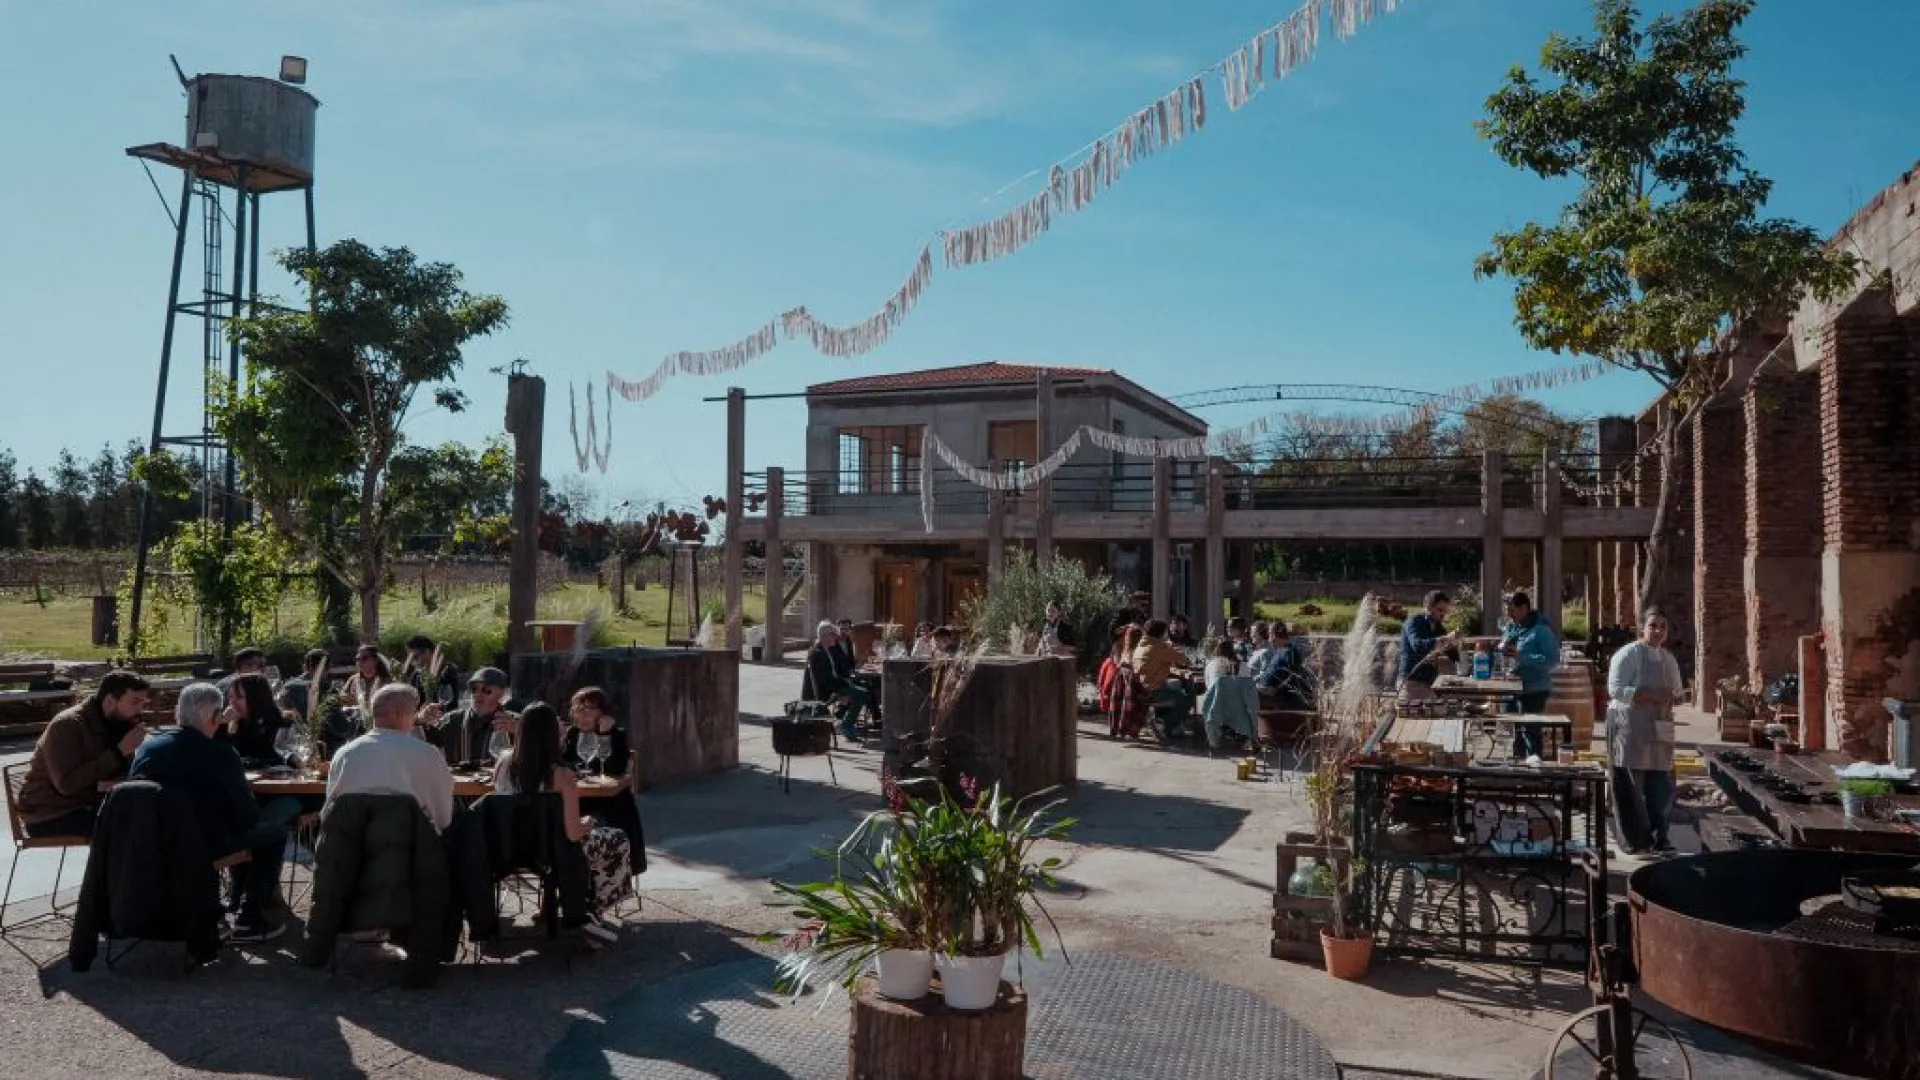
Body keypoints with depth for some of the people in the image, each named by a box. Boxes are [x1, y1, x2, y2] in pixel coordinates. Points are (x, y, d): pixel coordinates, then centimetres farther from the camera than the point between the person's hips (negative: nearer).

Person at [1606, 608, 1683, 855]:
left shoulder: (1669, 659, 14)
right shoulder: (1629, 653, -8)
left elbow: (1677, 691, 25)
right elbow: (1615, 689, -16)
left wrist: (1670, 698, 1)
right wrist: (1651, 695, -21)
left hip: (1658, 729, 7)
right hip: (1629, 727, -7)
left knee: (1661, 786, 6)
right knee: (1631, 786, -2)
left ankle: (1659, 836, 18)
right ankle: (1636, 840, 7)